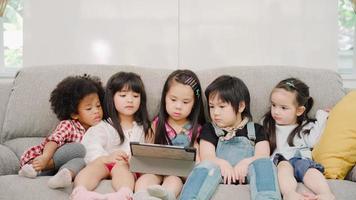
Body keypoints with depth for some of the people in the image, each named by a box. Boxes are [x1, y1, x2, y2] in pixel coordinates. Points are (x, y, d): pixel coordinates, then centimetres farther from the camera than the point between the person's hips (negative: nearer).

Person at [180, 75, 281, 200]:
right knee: (207, 166, -33)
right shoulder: (209, 130, 21)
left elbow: (263, 155, 5)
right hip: (220, 171, 0)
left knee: (263, 163, -30)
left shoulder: (255, 130, 21)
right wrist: (221, 163, -19)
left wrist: (247, 161, -19)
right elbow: (206, 156, 5)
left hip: (246, 172, 1)